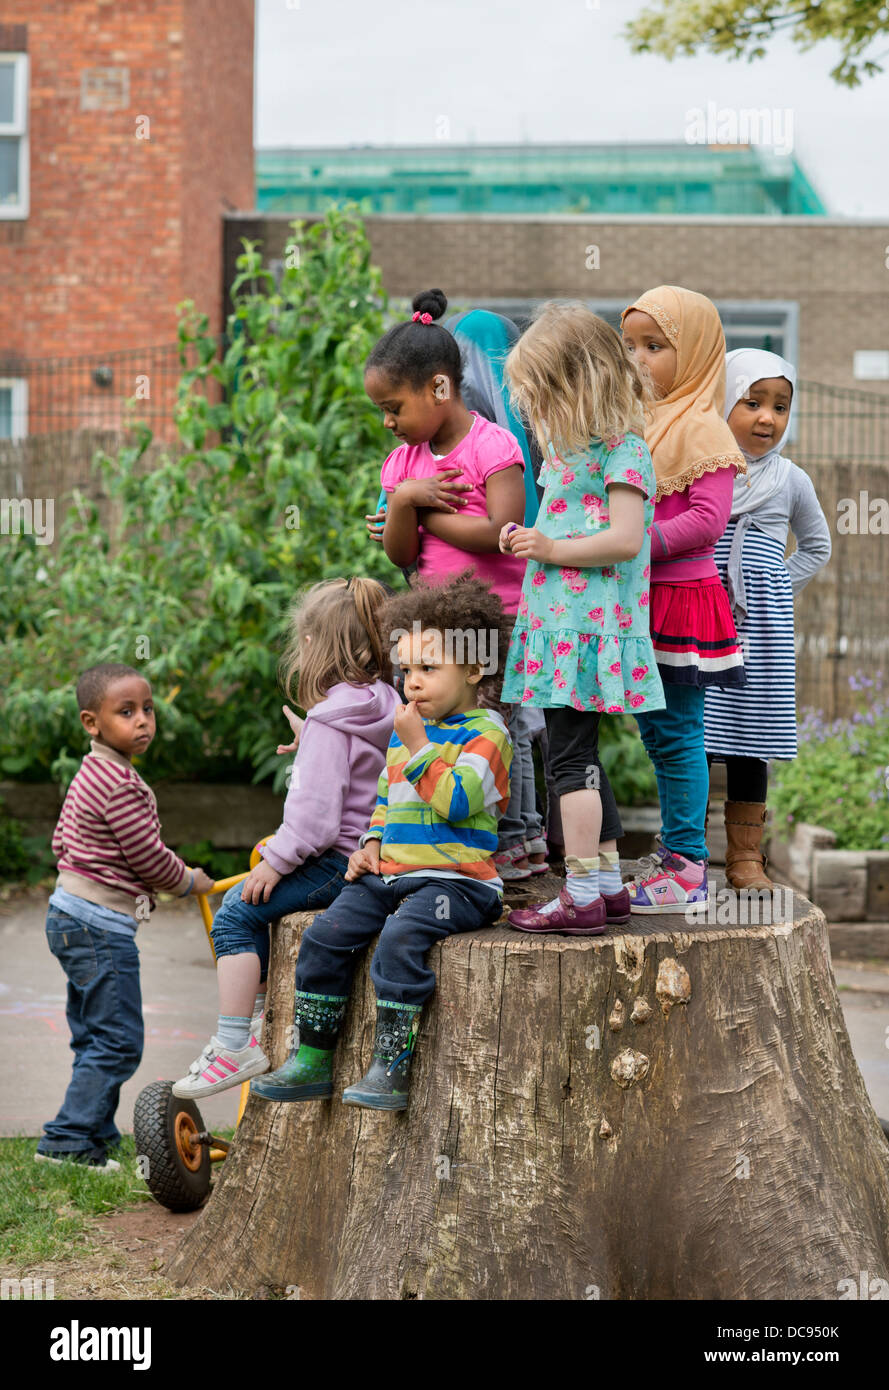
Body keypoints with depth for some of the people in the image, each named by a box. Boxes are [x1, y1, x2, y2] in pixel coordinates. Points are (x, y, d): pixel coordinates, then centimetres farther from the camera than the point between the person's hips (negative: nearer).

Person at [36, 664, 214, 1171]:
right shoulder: (121, 785, -19)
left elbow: (61, 841, 21)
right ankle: (69, 1140, -7)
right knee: (118, 1040, -7)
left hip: (71, 916, 11)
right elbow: (150, 859, -15)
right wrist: (190, 882, 2)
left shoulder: (90, 776, 13)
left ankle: (97, 1138, 21)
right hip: (101, 925, -11)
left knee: (94, 1039, 15)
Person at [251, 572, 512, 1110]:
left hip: (455, 879, -8)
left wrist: (418, 747, -17)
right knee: (325, 935, -9)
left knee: (400, 938, -32)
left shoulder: (485, 733, -6)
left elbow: (454, 802, -19)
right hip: (391, 873, 8)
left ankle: (392, 1067, -24)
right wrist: (372, 843, 12)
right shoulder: (406, 731, 19)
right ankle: (312, 1060, 0)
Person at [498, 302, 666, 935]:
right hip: (561, 623, 10)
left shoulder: (622, 448, -11)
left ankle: (582, 895, -7)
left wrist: (551, 549, -15)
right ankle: (609, 883, 20)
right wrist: (528, 538, 9)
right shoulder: (572, 444, 18)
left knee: (571, 756, -9)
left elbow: (625, 538, -19)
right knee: (579, 756, 12)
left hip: (588, 626, -10)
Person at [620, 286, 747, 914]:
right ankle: (674, 851, 24)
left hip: (682, 598, -9)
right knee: (656, 732, 14)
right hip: (643, 602, 9)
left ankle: (687, 869, -1)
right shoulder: (636, 422, 15)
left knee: (678, 734, -6)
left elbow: (707, 518, -19)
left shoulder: (700, 427, -11)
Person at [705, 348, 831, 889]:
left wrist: (780, 589, 10)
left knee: (750, 737, 4)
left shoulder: (789, 480, 6)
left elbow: (817, 546, 21)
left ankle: (745, 855, 13)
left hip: (760, 626, 1)